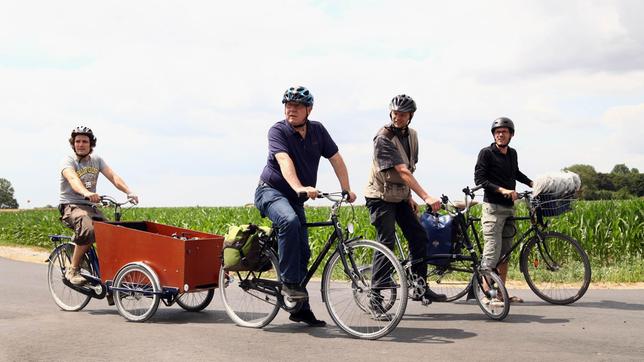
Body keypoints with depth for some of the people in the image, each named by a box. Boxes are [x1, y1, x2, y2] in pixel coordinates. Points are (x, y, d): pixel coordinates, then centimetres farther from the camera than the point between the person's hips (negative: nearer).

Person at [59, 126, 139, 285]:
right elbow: (73, 179, -28)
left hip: (90, 206, 5)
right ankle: (73, 270, -20)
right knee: (88, 230, -34)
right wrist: (87, 193, -50)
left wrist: (129, 192, -22)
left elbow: (113, 177, -4)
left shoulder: (96, 160, 10)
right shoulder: (68, 160, -7)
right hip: (71, 205, -5)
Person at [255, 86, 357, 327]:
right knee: (289, 221, -37)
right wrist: (300, 188, -47)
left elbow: (336, 158, 4)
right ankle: (289, 283, -27)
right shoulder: (278, 131, -14)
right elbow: (284, 161, -31)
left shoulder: (317, 130, 2)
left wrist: (347, 189, -7)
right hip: (271, 192, -5)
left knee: (302, 253, 3)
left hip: (295, 199, 6)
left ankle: (300, 309, 13)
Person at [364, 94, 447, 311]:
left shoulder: (411, 135, 5)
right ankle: (376, 297, -8)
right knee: (387, 242, -12)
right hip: (380, 196, -8)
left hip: (400, 196, 8)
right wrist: (426, 197, -36)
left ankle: (420, 287, 18)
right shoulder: (383, 138, -21)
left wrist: (409, 197, 10)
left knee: (419, 237, 6)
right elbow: (402, 171, -30)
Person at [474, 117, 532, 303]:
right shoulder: (486, 153, -7)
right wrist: (502, 190, -22)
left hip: (509, 208, 7)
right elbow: (479, 179, -15)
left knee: (505, 252, 9)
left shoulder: (512, 153, 13)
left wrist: (532, 183, 25)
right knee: (492, 252, -12)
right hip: (493, 207, -7)